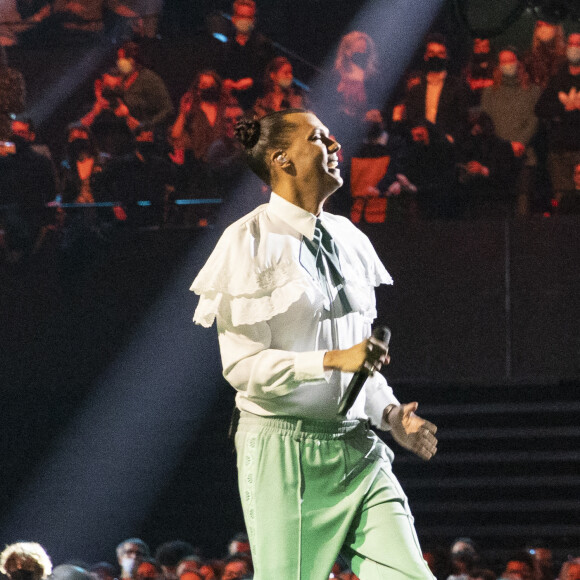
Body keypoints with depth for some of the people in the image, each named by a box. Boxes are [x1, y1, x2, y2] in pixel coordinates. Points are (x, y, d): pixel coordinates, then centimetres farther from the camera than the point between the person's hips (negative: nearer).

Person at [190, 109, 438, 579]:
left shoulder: (348, 239, 15)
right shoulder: (251, 241, -6)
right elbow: (242, 366, -12)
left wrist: (389, 413, 5)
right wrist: (333, 360, -23)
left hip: (357, 449, 6)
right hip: (284, 451, -6)